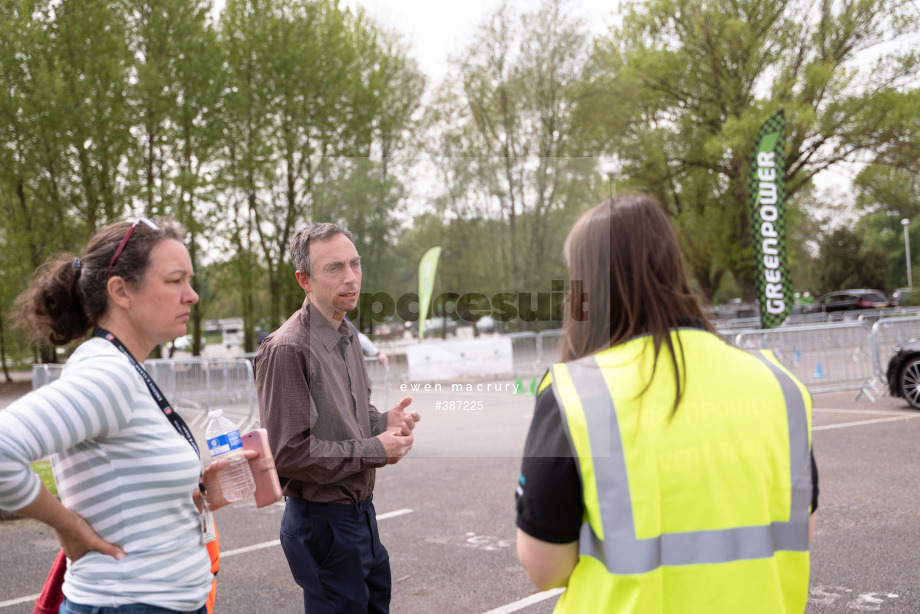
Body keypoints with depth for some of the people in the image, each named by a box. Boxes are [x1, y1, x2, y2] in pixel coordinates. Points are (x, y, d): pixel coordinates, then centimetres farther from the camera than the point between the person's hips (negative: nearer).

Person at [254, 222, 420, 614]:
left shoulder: (347, 335, 10)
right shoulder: (287, 348, -20)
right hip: (323, 522, -9)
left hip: (360, 510, 9)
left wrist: (384, 423, 0)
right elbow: (286, 453, -23)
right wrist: (374, 450, -17)